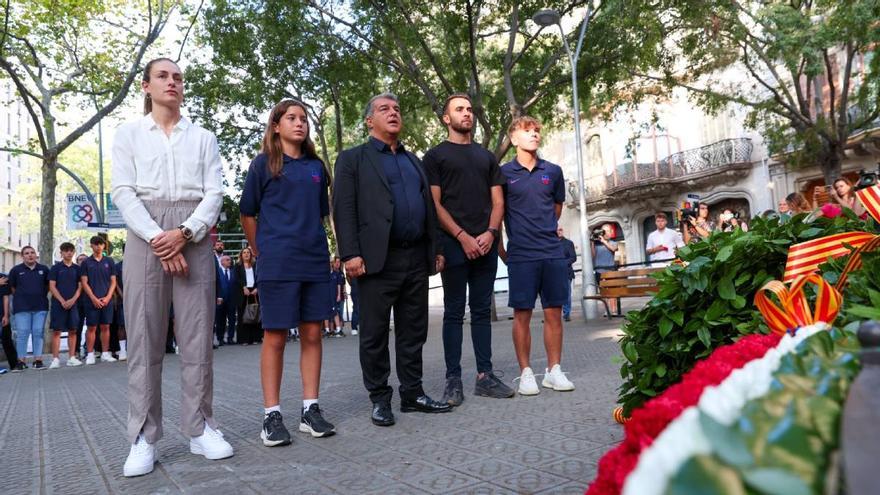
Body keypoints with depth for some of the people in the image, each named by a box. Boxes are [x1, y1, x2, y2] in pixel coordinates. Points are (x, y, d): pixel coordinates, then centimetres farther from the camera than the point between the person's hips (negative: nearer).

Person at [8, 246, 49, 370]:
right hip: (22, 308, -1)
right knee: (22, 333, -4)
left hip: (40, 306, 1)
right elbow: (12, 287, 11)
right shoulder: (16, 270, 3)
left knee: (38, 333, 1)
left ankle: (38, 360, 5)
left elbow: (48, 285, 17)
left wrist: (41, 296, 11)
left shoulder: (44, 269, 7)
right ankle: (21, 361, 2)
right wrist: (21, 297, 8)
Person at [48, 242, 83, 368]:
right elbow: (52, 286, -2)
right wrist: (62, 301, -11)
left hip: (73, 304, 3)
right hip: (58, 304, -3)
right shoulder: (56, 268, 3)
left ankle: (72, 358, 9)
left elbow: (80, 286, 7)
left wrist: (73, 300, -8)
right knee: (56, 331, -3)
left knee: (72, 331, 4)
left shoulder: (77, 268, 10)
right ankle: (55, 359, -1)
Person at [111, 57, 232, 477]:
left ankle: (200, 428, 5)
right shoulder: (129, 134, 12)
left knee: (197, 335, -1)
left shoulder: (203, 138, 14)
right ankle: (143, 438, 2)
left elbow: (214, 192, 4)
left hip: (194, 237, 1)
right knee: (145, 337, -3)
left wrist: (184, 233, -12)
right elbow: (123, 192, 0)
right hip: (145, 237, -1)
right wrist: (157, 238, -13)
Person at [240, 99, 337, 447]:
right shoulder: (263, 164, 3)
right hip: (277, 264, -4)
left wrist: (316, 243, 14)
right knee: (275, 337, -1)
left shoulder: (316, 166, 14)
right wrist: (261, 252, 5)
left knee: (312, 334, 4)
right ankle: (272, 415, 7)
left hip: (315, 262, 4)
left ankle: (310, 409, 12)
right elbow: (248, 214, 6)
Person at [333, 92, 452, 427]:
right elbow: (343, 209, -4)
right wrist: (350, 254, -14)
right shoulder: (353, 159, 6)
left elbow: (429, 206, 20)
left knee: (414, 331, 9)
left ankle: (413, 393, 19)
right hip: (377, 259, -5)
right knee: (375, 333, 2)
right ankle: (380, 399, 12)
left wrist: (436, 249, 13)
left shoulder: (414, 160, 22)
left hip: (417, 258, 5)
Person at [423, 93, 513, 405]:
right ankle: (453, 379, 3)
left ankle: (484, 376, 12)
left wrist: (490, 233, -6)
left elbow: (497, 201, 13)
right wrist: (462, 236, -13)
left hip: (486, 244, 4)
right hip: (454, 244, -4)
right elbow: (434, 203, -3)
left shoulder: (486, 156, 19)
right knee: (454, 312, -1)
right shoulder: (435, 155, 6)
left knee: (482, 311, 7)